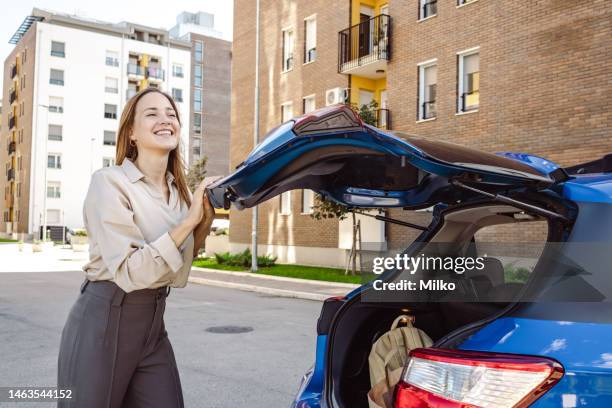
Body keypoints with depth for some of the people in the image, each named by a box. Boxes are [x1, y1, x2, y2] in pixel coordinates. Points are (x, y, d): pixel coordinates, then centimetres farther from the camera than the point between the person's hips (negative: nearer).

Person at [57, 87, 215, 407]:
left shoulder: (180, 192, 6)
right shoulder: (109, 182, -13)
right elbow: (128, 272, -22)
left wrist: (205, 221, -1)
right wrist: (188, 221, -22)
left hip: (154, 323, 6)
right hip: (103, 320, -6)